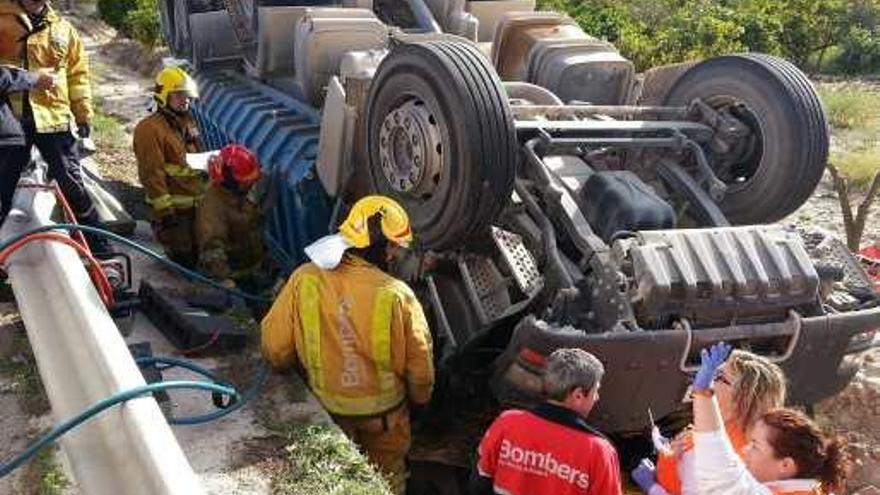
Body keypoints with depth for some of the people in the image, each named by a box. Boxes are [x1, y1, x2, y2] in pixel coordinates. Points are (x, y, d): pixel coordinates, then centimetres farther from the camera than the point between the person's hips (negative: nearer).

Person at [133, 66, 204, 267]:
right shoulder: (150, 128, -16)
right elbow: (151, 173, -20)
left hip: (197, 202, 8)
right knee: (185, 257, -4)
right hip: (173, 207, -8)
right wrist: (165, 209, -22)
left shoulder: (188, 121, 13)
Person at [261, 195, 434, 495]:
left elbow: (275, 348, -12)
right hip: (383, 413, -2)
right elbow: (419, 363, -13)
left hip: (326, 411, 2)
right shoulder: (397, 296, -25)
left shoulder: (304, 280, -20)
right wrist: (420, 397, 9)